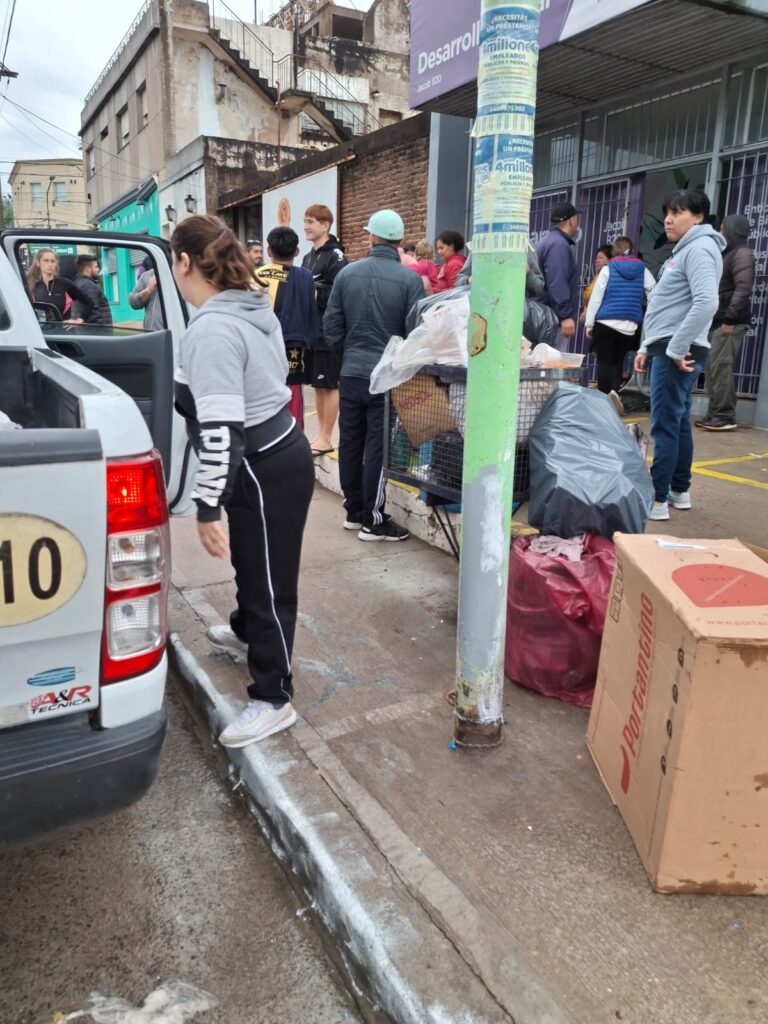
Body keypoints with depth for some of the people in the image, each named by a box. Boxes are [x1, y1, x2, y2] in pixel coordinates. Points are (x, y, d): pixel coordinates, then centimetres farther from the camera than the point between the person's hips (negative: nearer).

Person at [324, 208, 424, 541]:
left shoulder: (347, 273, 1)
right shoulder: (410, 279, -9)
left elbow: (331, 327, 3)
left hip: (351, 373, 4)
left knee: (350, 444, 13)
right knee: (377, 448, 2)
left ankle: (353, 511, 25)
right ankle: (373, 520, 8)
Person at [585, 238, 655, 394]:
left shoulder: (608, 269, 0)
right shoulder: (643, 270, 7)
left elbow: (595, 298, -4)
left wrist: (589, 324, 0)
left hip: (605, 324, -3)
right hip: (630, 327, 3)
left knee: (604, 363, 0)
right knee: (618, 362, 14)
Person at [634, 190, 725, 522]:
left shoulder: (699, 248, -11)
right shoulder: (684, 250, 21)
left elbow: (706, 303, -25)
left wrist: (675, 348, -23)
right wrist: (647, 346, 19)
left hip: (677, 353, -10)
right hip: (669, 349, 10)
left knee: (665, 426, -9)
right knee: (679, 423, 13)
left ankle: (657, 499, -6)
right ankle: (679, 490, 21)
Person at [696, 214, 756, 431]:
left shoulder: (742, 253, -6)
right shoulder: (727, 254, 23)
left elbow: (743, 288, -18)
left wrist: (730, 318, -23)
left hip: (730, 322, -9)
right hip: (716, 321, 9)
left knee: (720, 367, -12)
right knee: (712, 368, 8)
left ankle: (725, 416, -10)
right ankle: (714, 413, 13)